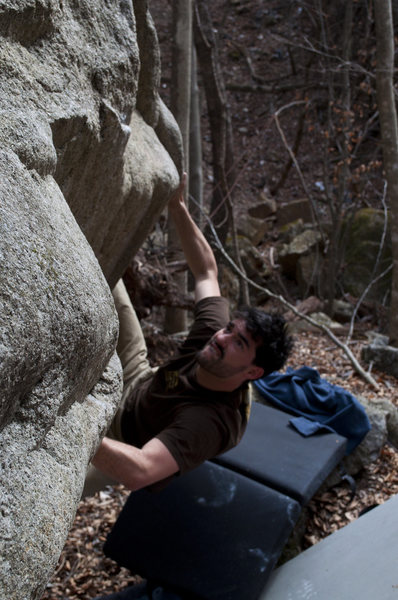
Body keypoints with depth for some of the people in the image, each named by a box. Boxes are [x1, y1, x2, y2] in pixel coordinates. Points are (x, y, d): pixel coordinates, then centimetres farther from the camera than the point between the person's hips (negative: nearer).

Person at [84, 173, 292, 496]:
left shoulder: (210, 420, -42)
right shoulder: (212, 331, -23)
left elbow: (139, 471, -56)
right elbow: (207, 271, -6)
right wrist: (178, 208, -13)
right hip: (139, 381, 5)